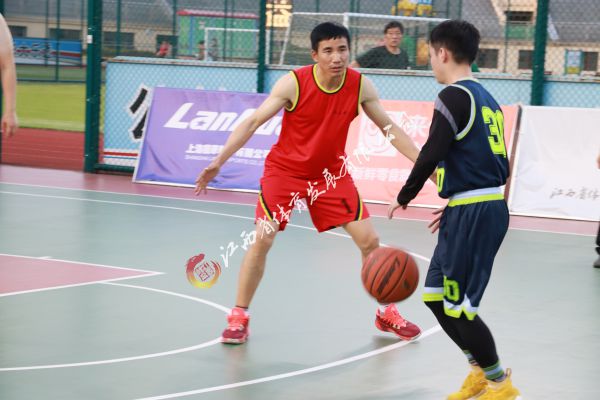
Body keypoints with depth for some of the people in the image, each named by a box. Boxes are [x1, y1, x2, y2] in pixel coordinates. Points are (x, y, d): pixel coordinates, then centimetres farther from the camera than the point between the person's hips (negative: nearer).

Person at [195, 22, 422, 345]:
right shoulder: (293, 83, -23)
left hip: (331, 172, 3)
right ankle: (238, 317, 1)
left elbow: (390, 129, -3)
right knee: (263, 239, -14)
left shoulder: (360, 86, -14)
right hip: (285, 169, -3)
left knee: (369, 240, -1)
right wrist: (218, 162, -27)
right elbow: (253, 122, -19)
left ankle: (386, 313, 19)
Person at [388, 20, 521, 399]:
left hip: (473, 212, -9)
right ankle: (481, 368, 23)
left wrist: (404, 197, -4)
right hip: (490, 206, 9)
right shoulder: (485, 98, 16)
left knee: (458, 305, 0)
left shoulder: (455, 96, -11)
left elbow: (432, 154, -18)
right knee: (435, 296, 16)